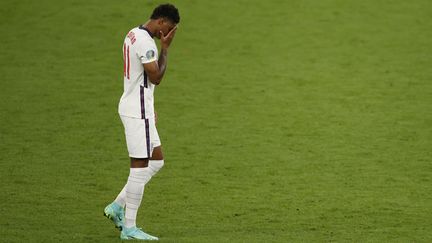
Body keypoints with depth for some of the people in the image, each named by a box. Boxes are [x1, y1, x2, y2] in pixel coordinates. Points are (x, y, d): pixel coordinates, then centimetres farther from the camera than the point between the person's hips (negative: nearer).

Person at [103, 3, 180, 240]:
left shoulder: (134, 34, 13)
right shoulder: (146, 42, -19)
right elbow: (156, 77, -20)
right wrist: (165, 48, -13)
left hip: (136, 108, 10)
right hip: (138, 111, -10)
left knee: (157, 161, 15)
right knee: (140, 168, -4)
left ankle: (117, 207, 16)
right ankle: (129, 228, 1)